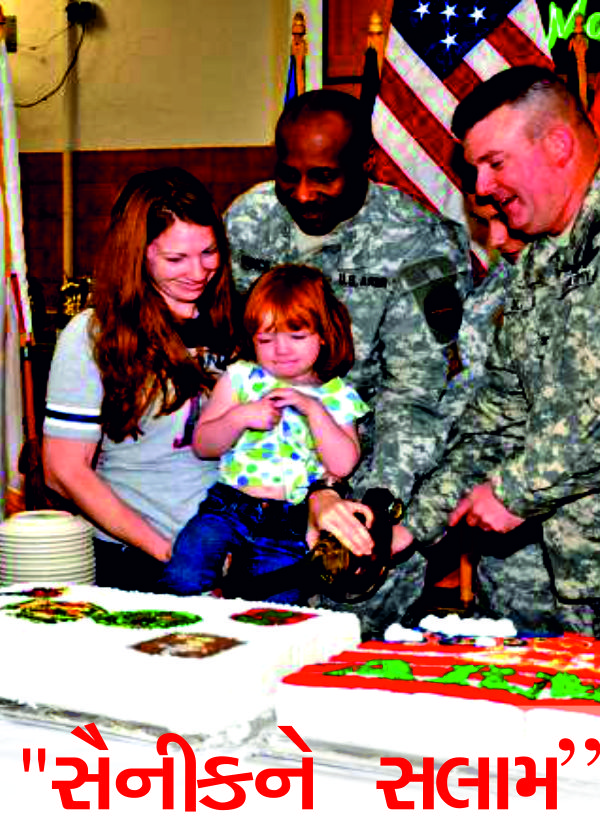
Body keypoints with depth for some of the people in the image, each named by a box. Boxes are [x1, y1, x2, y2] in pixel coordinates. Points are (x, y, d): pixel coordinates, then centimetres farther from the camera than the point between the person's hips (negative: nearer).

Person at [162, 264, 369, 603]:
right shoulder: (241, 378, 9)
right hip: (229, 504, 0)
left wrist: (313, 409, -12)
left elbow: (344, 465, -6)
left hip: (289, 523, 0)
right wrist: (241, 417, -11)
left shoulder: (337, 397, 8)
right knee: (184, 578, -21)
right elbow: (202, 444, 6)